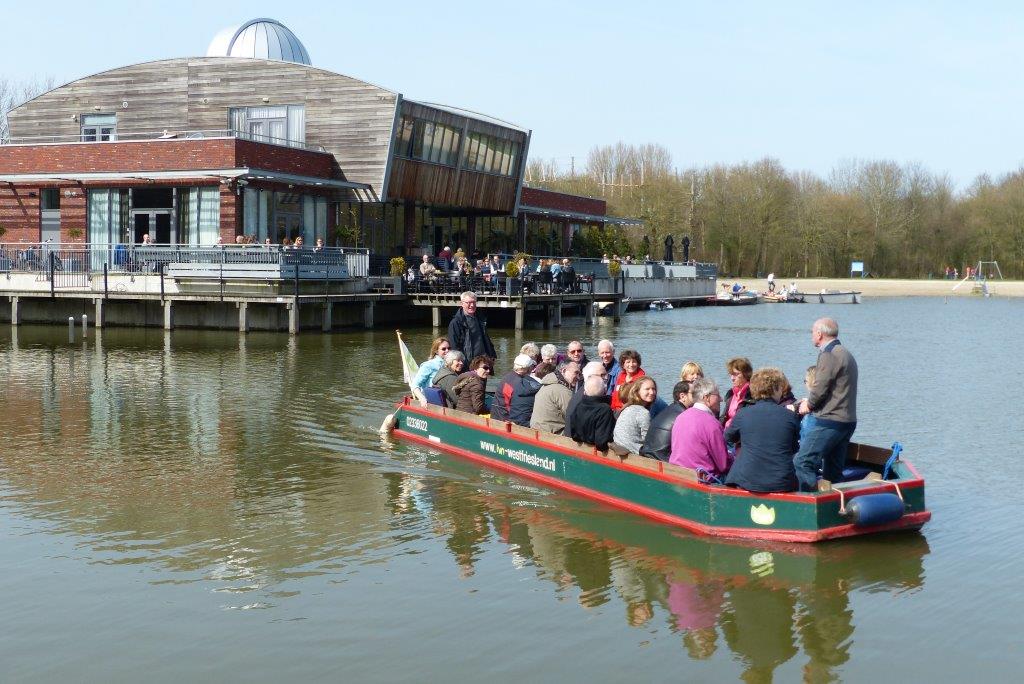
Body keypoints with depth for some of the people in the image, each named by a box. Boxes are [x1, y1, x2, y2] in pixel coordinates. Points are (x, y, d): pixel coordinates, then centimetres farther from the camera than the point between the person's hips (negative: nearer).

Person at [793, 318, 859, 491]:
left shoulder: (829, 355, -12)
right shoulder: (845, 354, 21)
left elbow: (820, 388, -15)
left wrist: (808, 405, 3)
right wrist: (811, 401, 14)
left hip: (830, 421, -10)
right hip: (847, 421, 10)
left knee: (802, 462, -12)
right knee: (833, 472, 13)